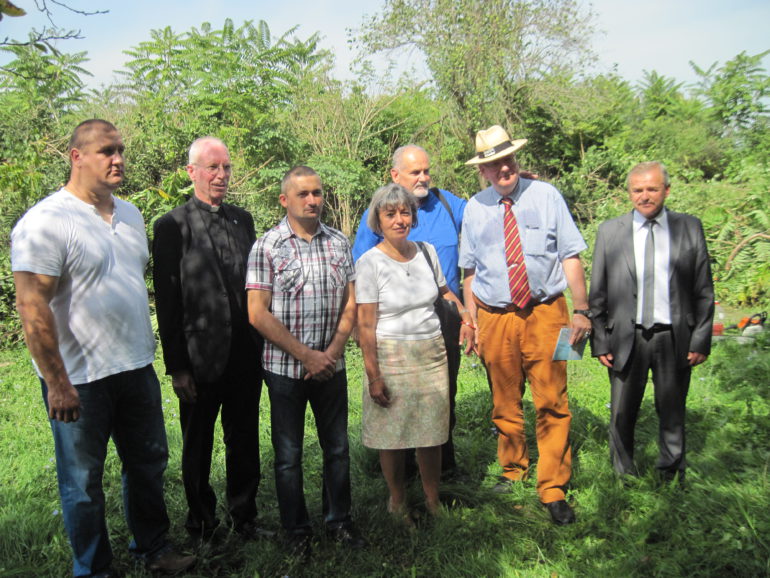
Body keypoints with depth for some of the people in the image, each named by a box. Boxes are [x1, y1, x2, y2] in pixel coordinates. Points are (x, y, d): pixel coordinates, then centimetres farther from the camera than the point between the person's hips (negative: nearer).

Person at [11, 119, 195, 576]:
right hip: (80, 380, -7)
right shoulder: (46, 222, -15)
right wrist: (57, 383, -19)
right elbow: (32, 305, -18)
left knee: (149, 462, 18)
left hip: (137, 368, 7)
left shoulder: (130, 214, 9)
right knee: (83, 480, 10)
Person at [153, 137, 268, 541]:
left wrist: (261, 343, 9)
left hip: (246, 355, 5)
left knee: (245, 442, 17)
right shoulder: (172, 226, -8)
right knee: (197, 447, 14)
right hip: (201, 358, -4)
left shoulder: (243, 220, 8)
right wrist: (176, 367, -11)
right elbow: (167, 302, -10)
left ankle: (244, 517, 34)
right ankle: (201, 526, 31)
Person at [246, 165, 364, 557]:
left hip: (331, 364, 3)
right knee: (288, 454, 10)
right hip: (285, 367, -3)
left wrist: (332, 353, -7)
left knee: (337, 447, 13)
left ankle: (338, 520, 32)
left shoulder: (339, 243, 4)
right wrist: (305, 355, -14)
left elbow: (350, 304, 5)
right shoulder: (267, 247, -7)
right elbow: (258, 314, -11)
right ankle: (296, 530, 27)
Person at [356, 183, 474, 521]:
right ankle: (397, 502, 27)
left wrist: (465, 317, 8)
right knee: (392, 434, 5)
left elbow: (443, 290, 24)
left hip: (432, 354, 4)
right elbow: (366, 324, -12)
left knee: (432, 432, 11)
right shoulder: (370, 263, -10)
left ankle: (433, 500, 30)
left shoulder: (427, 252, 5)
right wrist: (373, 375, -15)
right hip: (391, 356, -4)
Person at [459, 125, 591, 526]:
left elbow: (571, 256, -1)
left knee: (552, 404, -2)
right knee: (505, 405, 13)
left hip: (545, 314, -2)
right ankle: (512, 471, 34)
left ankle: (553, 489, 10)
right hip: (495, 318, 2)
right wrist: (472, 322, 3)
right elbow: (470, 270, 10)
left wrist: (581, 310, -9)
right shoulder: (474, 208, 6)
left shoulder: (545, 196, 1)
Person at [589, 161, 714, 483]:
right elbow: (598, 294, 3)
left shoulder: (690, 228, 4)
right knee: (622, 414, 8)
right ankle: (624, 477, 26)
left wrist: (701, 340, 0)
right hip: (626, 338, 0)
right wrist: (600, 342, -1)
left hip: (674, 338, 0)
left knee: (672, 413, 12)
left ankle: (672, 476, 30)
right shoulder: (609, 231, 3)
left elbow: (703, 291, 5)